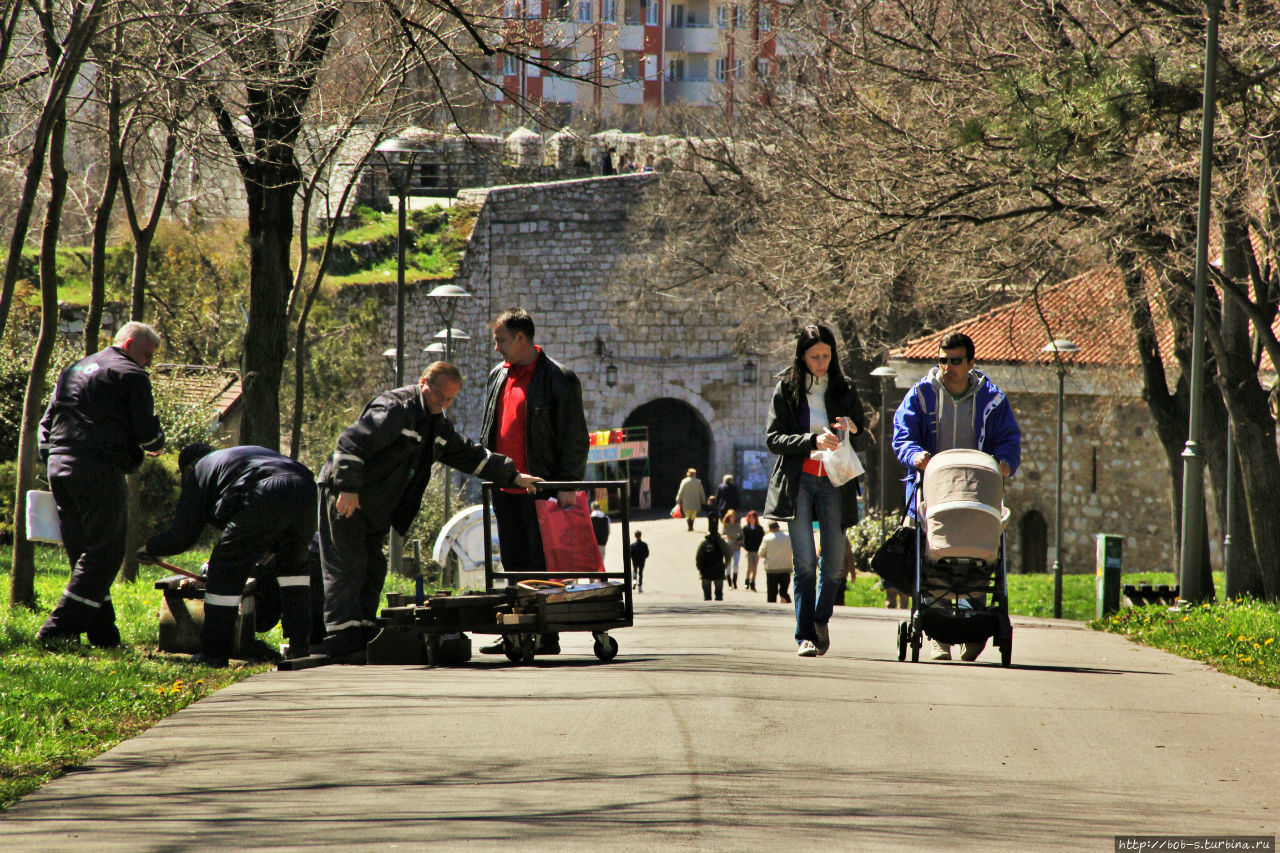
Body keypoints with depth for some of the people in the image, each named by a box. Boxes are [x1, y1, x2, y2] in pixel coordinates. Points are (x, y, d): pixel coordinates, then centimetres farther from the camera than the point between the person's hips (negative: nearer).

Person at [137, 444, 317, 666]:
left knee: (226, 568, 6)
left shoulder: (199, 472, 24)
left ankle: (214, 653, 7)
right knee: (292, 564, 27)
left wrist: (150, 548, 38)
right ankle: (300, 646, 22)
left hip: (266, 499, -6)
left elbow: (181, 536, 20)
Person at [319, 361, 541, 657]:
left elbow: (471, 455, 23)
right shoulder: (395, 408, -17)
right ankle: (342, 638, -15)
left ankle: (361, 637, 12)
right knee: (346, 569, -12)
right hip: (345, 499, -10)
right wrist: (348, 488, -32)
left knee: (372, 570, 9)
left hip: (375, 510, 10)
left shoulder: (438, 427, 14)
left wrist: (513, 476, 21)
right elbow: (351, 445, -26)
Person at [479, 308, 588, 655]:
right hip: (504, 488, 7)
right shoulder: (497, 376, 15)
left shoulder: (558, 379, -6)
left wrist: (568, 484, -14)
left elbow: (574, 437, -7)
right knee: (514, 564, 9)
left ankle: (548, 636, -2)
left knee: (543, 564, -5)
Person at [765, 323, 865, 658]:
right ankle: (804, 635, -6)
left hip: (835, 481, 2)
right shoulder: (786, 389, 2)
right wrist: (813, 441, -17)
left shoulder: (844, 389, 9)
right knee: (805, 561, -9)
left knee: (834, 562, 3)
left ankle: (821, 620, 27)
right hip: (798, 481, -2)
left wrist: (852, 428, -8)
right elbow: (773, 438, -3)